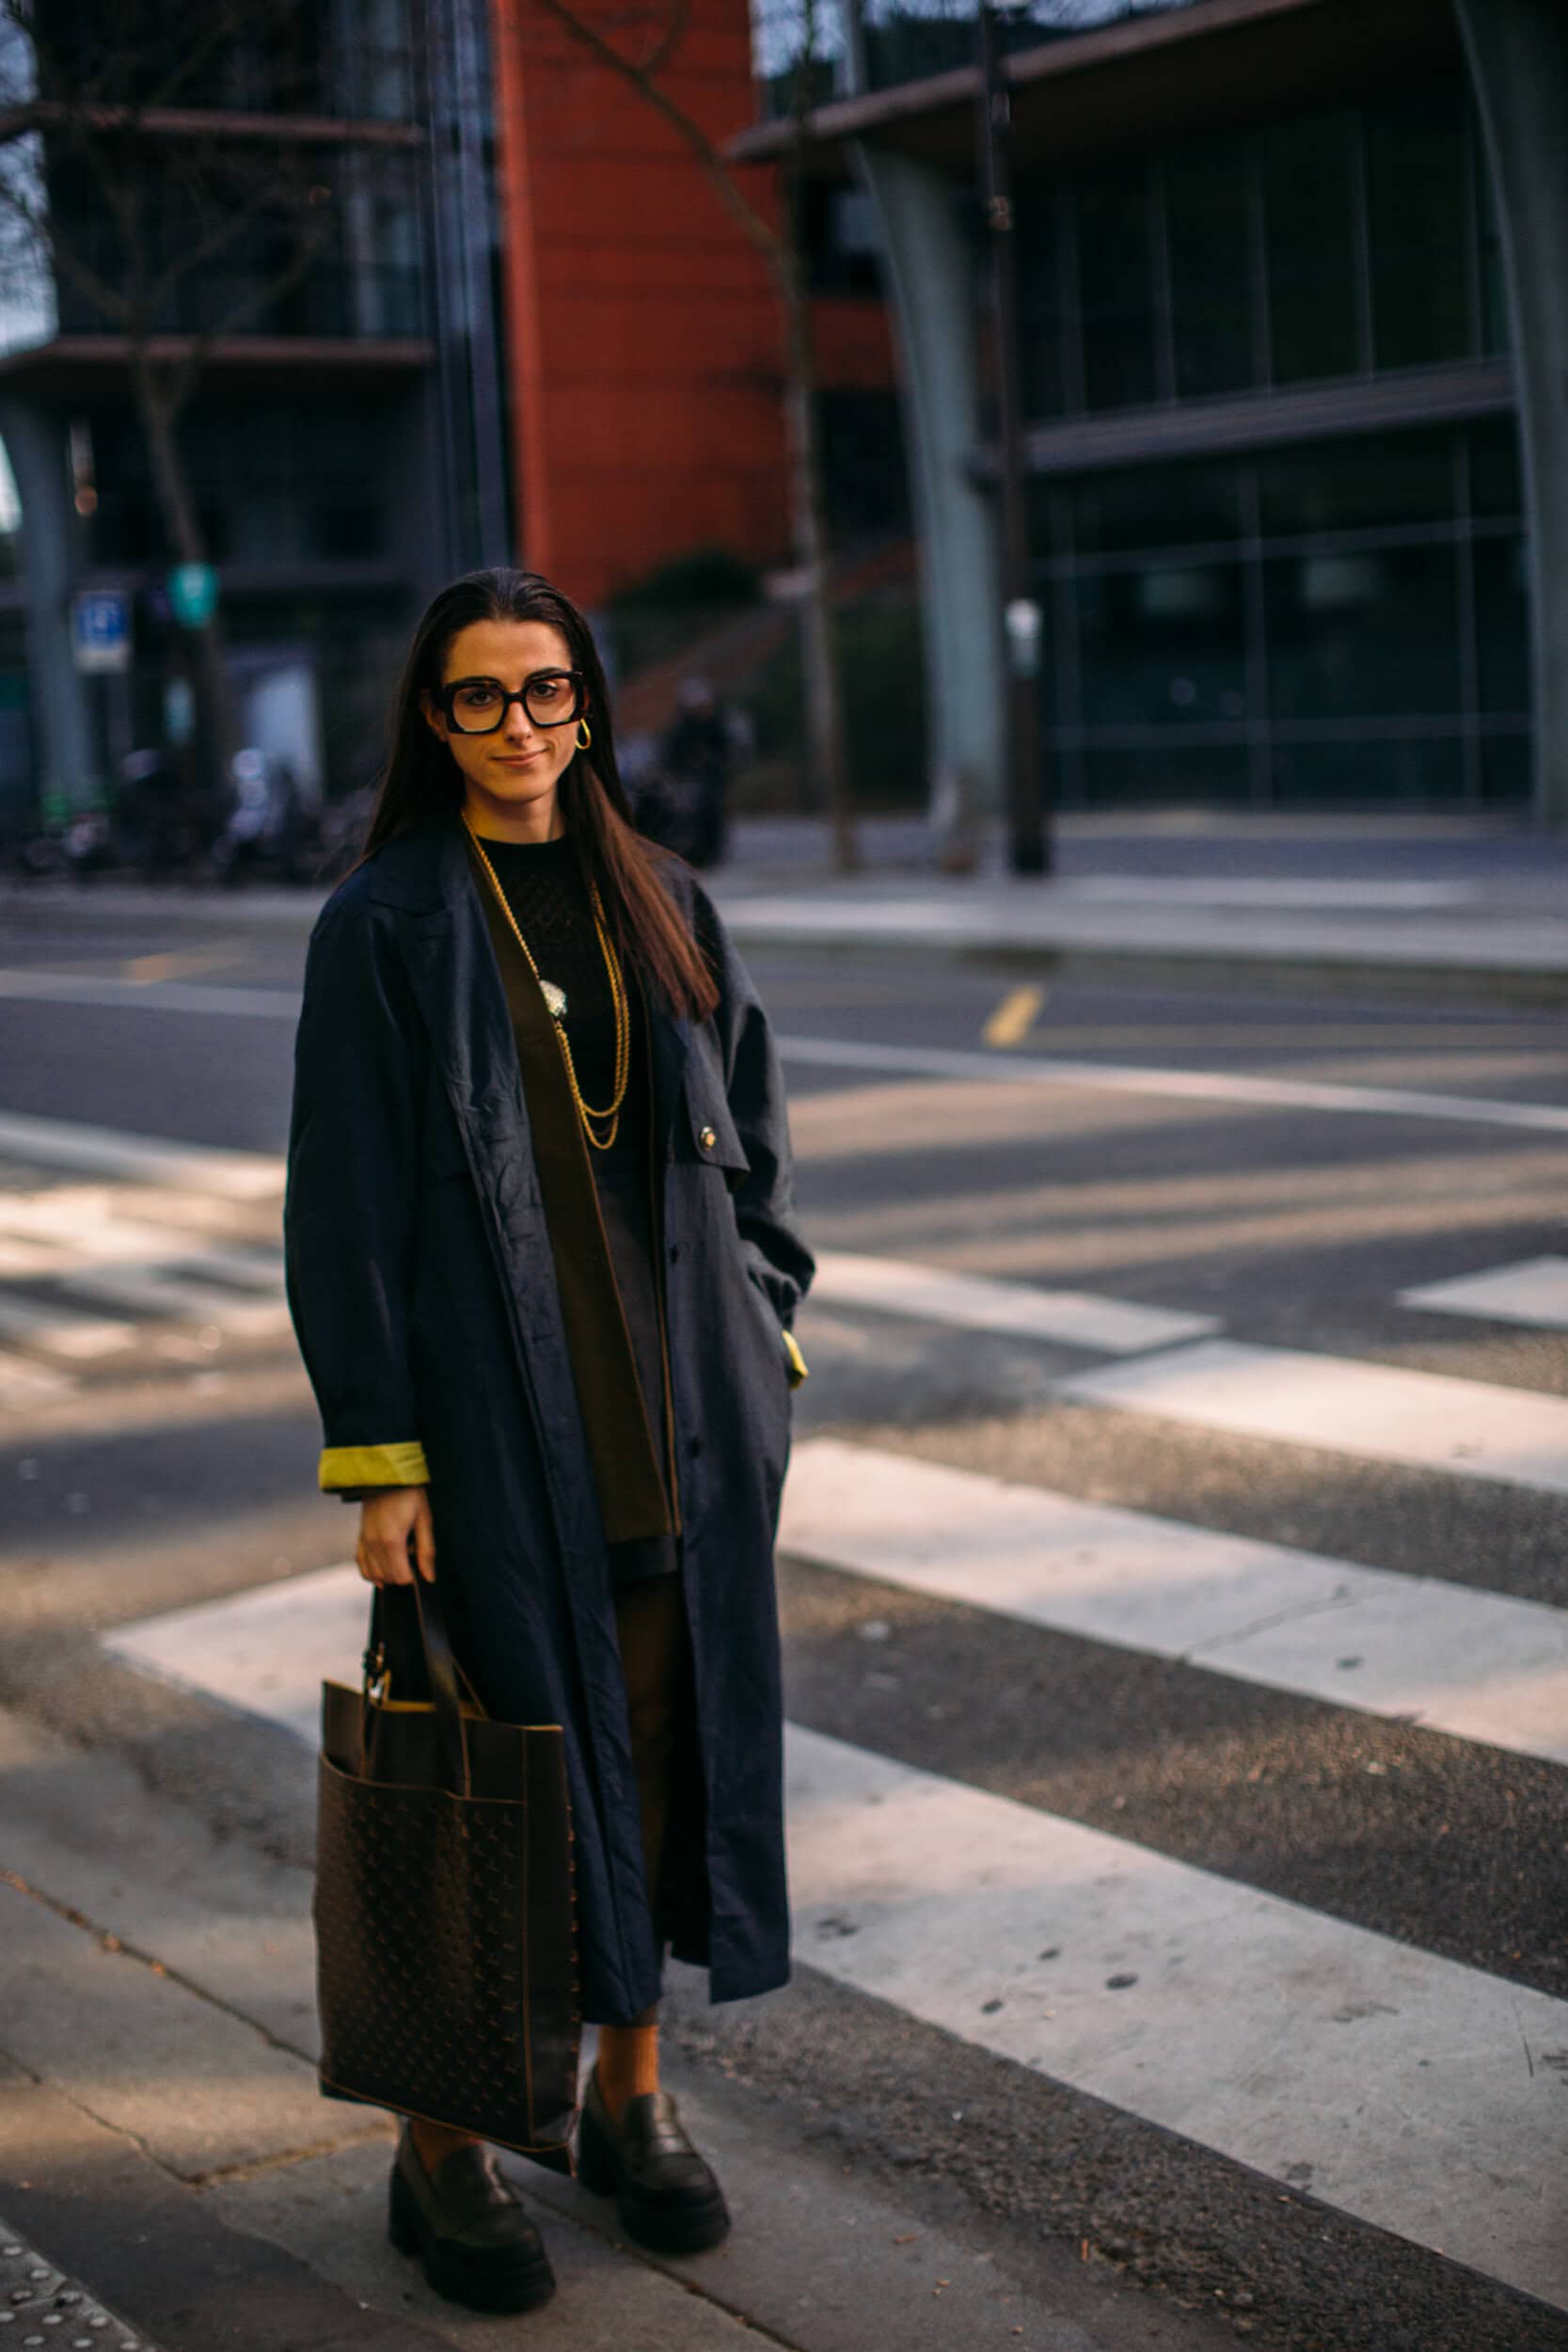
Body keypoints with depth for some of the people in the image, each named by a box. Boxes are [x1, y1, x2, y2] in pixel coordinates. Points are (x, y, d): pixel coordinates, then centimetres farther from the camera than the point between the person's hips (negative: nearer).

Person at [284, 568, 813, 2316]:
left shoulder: (663, 908, 9)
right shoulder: (382, 924, -5)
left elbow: (746, 1147, 14)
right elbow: (344, 1201, -8)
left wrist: (760, 1359, 6)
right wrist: (376, 1459, -12)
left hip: (678, 1415, 5)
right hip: (490, 1415, -4)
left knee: (660, 1735, 10)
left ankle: (630, 2094, 27)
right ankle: (438, 2144, 17)